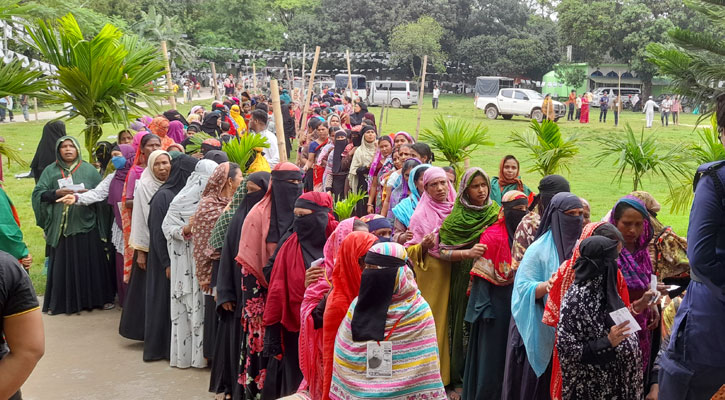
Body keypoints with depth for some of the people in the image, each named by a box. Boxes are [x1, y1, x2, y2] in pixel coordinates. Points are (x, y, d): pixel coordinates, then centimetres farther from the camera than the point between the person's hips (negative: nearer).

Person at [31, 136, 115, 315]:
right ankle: (59, 302, 11)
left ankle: (100, 298, 12)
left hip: (85, 225, 0)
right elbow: (38, 194, 2)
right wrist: (56, 193, -13)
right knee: (62, 264, 2)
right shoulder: (50, 171, 9)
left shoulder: (88, 169, 7)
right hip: (60, 225, 0)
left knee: (90, 262, 2)